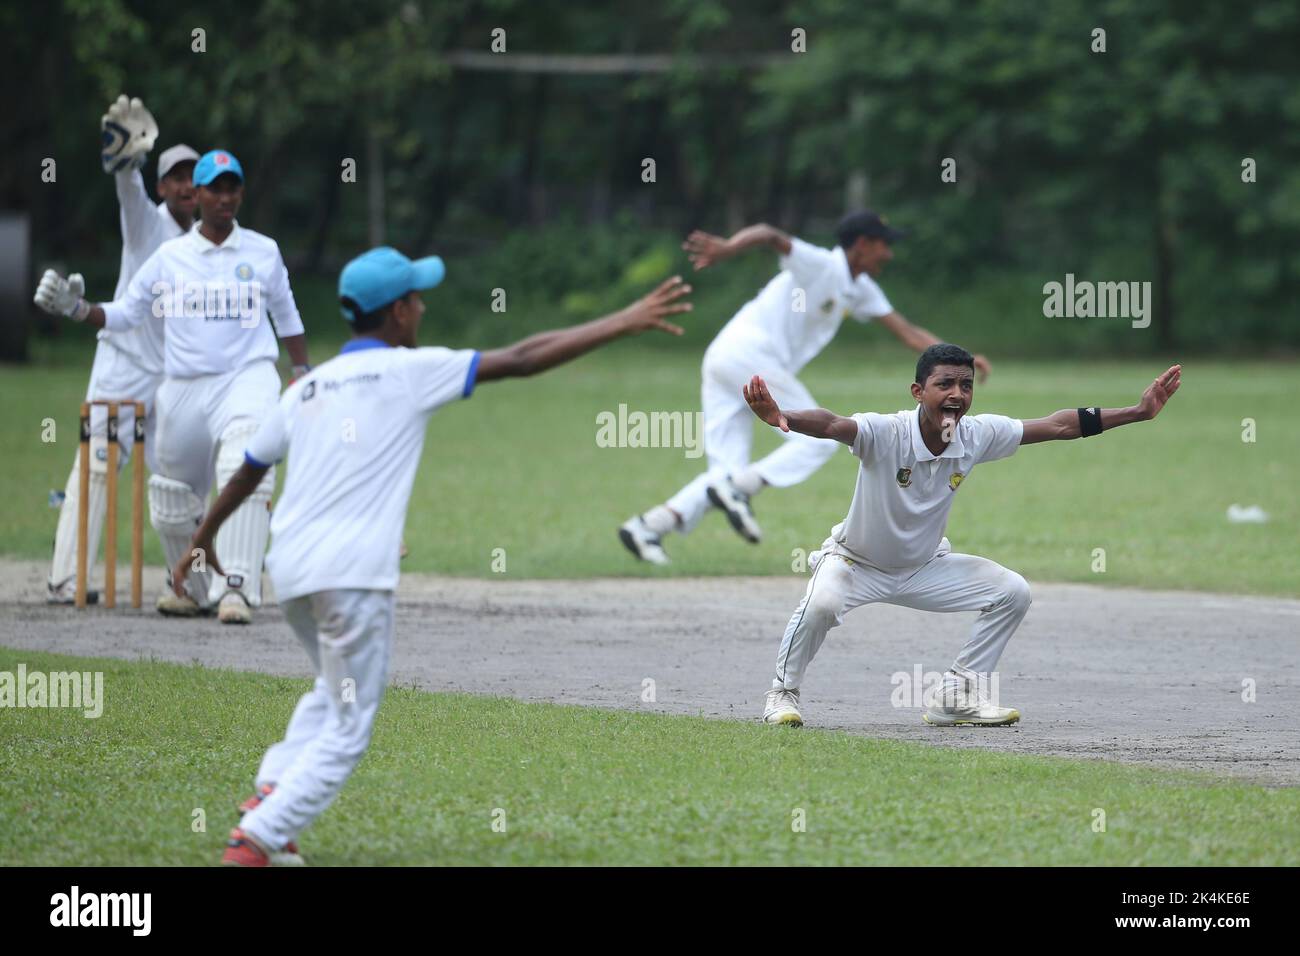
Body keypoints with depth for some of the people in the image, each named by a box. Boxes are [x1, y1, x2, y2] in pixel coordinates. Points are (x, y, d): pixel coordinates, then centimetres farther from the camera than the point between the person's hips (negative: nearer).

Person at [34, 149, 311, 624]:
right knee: (172, 501, 8)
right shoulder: (169, 256, 5)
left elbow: (287, 317, 17)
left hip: (247, 376, -2)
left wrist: (303, 373, 12)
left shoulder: (263, 252, 6)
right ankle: (193, 589, 32)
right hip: (183, 387, 2)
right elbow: (123, 314, 8)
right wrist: (75, 307, -8)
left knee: (245, 472, -28)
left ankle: (236, 588, -33)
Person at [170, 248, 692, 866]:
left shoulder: (307, 387, 15)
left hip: (288, 570, 7)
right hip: (352, 572, -7)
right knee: (347, 729, 1)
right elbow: (522, 361, -4)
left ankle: (270, 792, 9)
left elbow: (248, 472, 24)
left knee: (332, 692, 29)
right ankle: (256, 840, -9)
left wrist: (203, 540, 39)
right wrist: (624, 324, -1)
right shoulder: (410, 371, -1)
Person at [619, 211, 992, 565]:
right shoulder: (821, 266, -9)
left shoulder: (860, 289, 20)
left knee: (728, 471, 2)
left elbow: (907, 331, 19)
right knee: (818, 439, -6)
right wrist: (726, 249, -45)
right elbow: (769, 236, -26)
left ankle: (647, 526, -8)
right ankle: (737, 489, -15)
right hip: (749, 352, -9)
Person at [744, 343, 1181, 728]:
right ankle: (783, 694, -9)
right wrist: (781, 418, -74)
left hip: (924, 567, 6)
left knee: (1012, 591, -7)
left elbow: (1059, 426, -8)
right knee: (821, 604, -35)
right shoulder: (884, 432, -31)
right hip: (856, 562, -5)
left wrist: (1139, 412, -9)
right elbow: (831, 425, -52)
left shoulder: (978, 435, -15)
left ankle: (956, 697, 5)